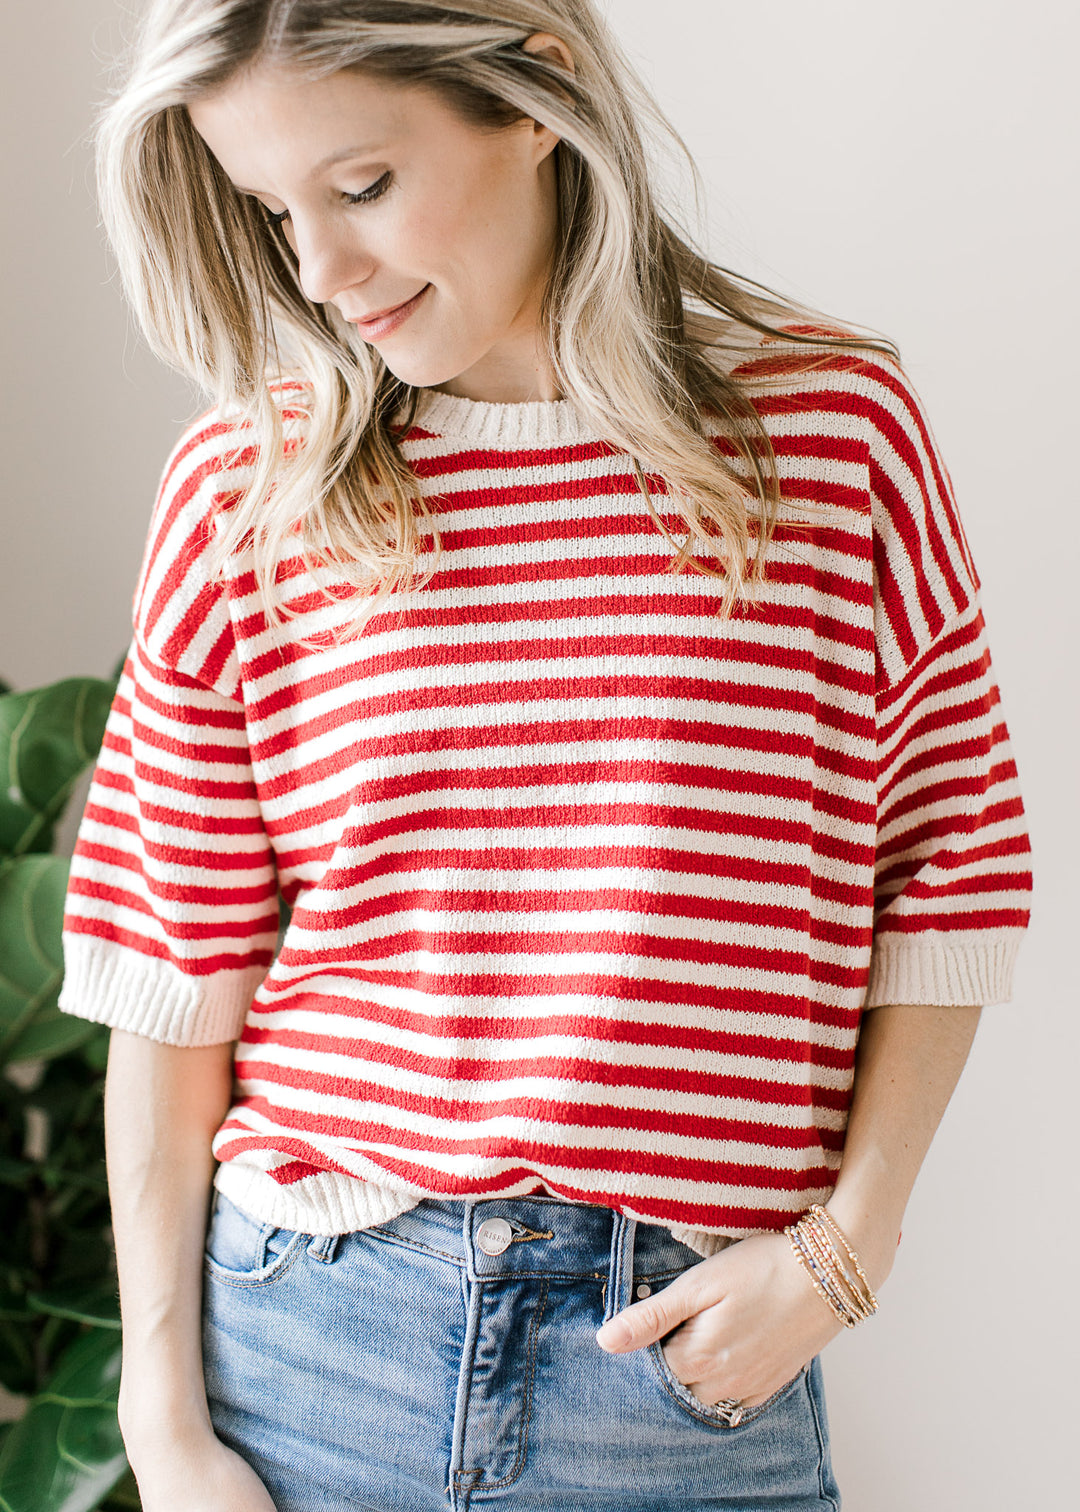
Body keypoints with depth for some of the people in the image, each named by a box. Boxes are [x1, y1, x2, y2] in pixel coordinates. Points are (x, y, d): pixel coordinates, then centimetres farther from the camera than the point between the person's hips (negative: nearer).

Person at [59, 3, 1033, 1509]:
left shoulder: (835, 425, -3)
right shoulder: (243, 491, -1)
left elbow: (954, 874, 3)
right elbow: (173, 985, 0)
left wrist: (844, 1245, -5)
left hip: (687, 1363, 0)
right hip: (300, 1321, 1)